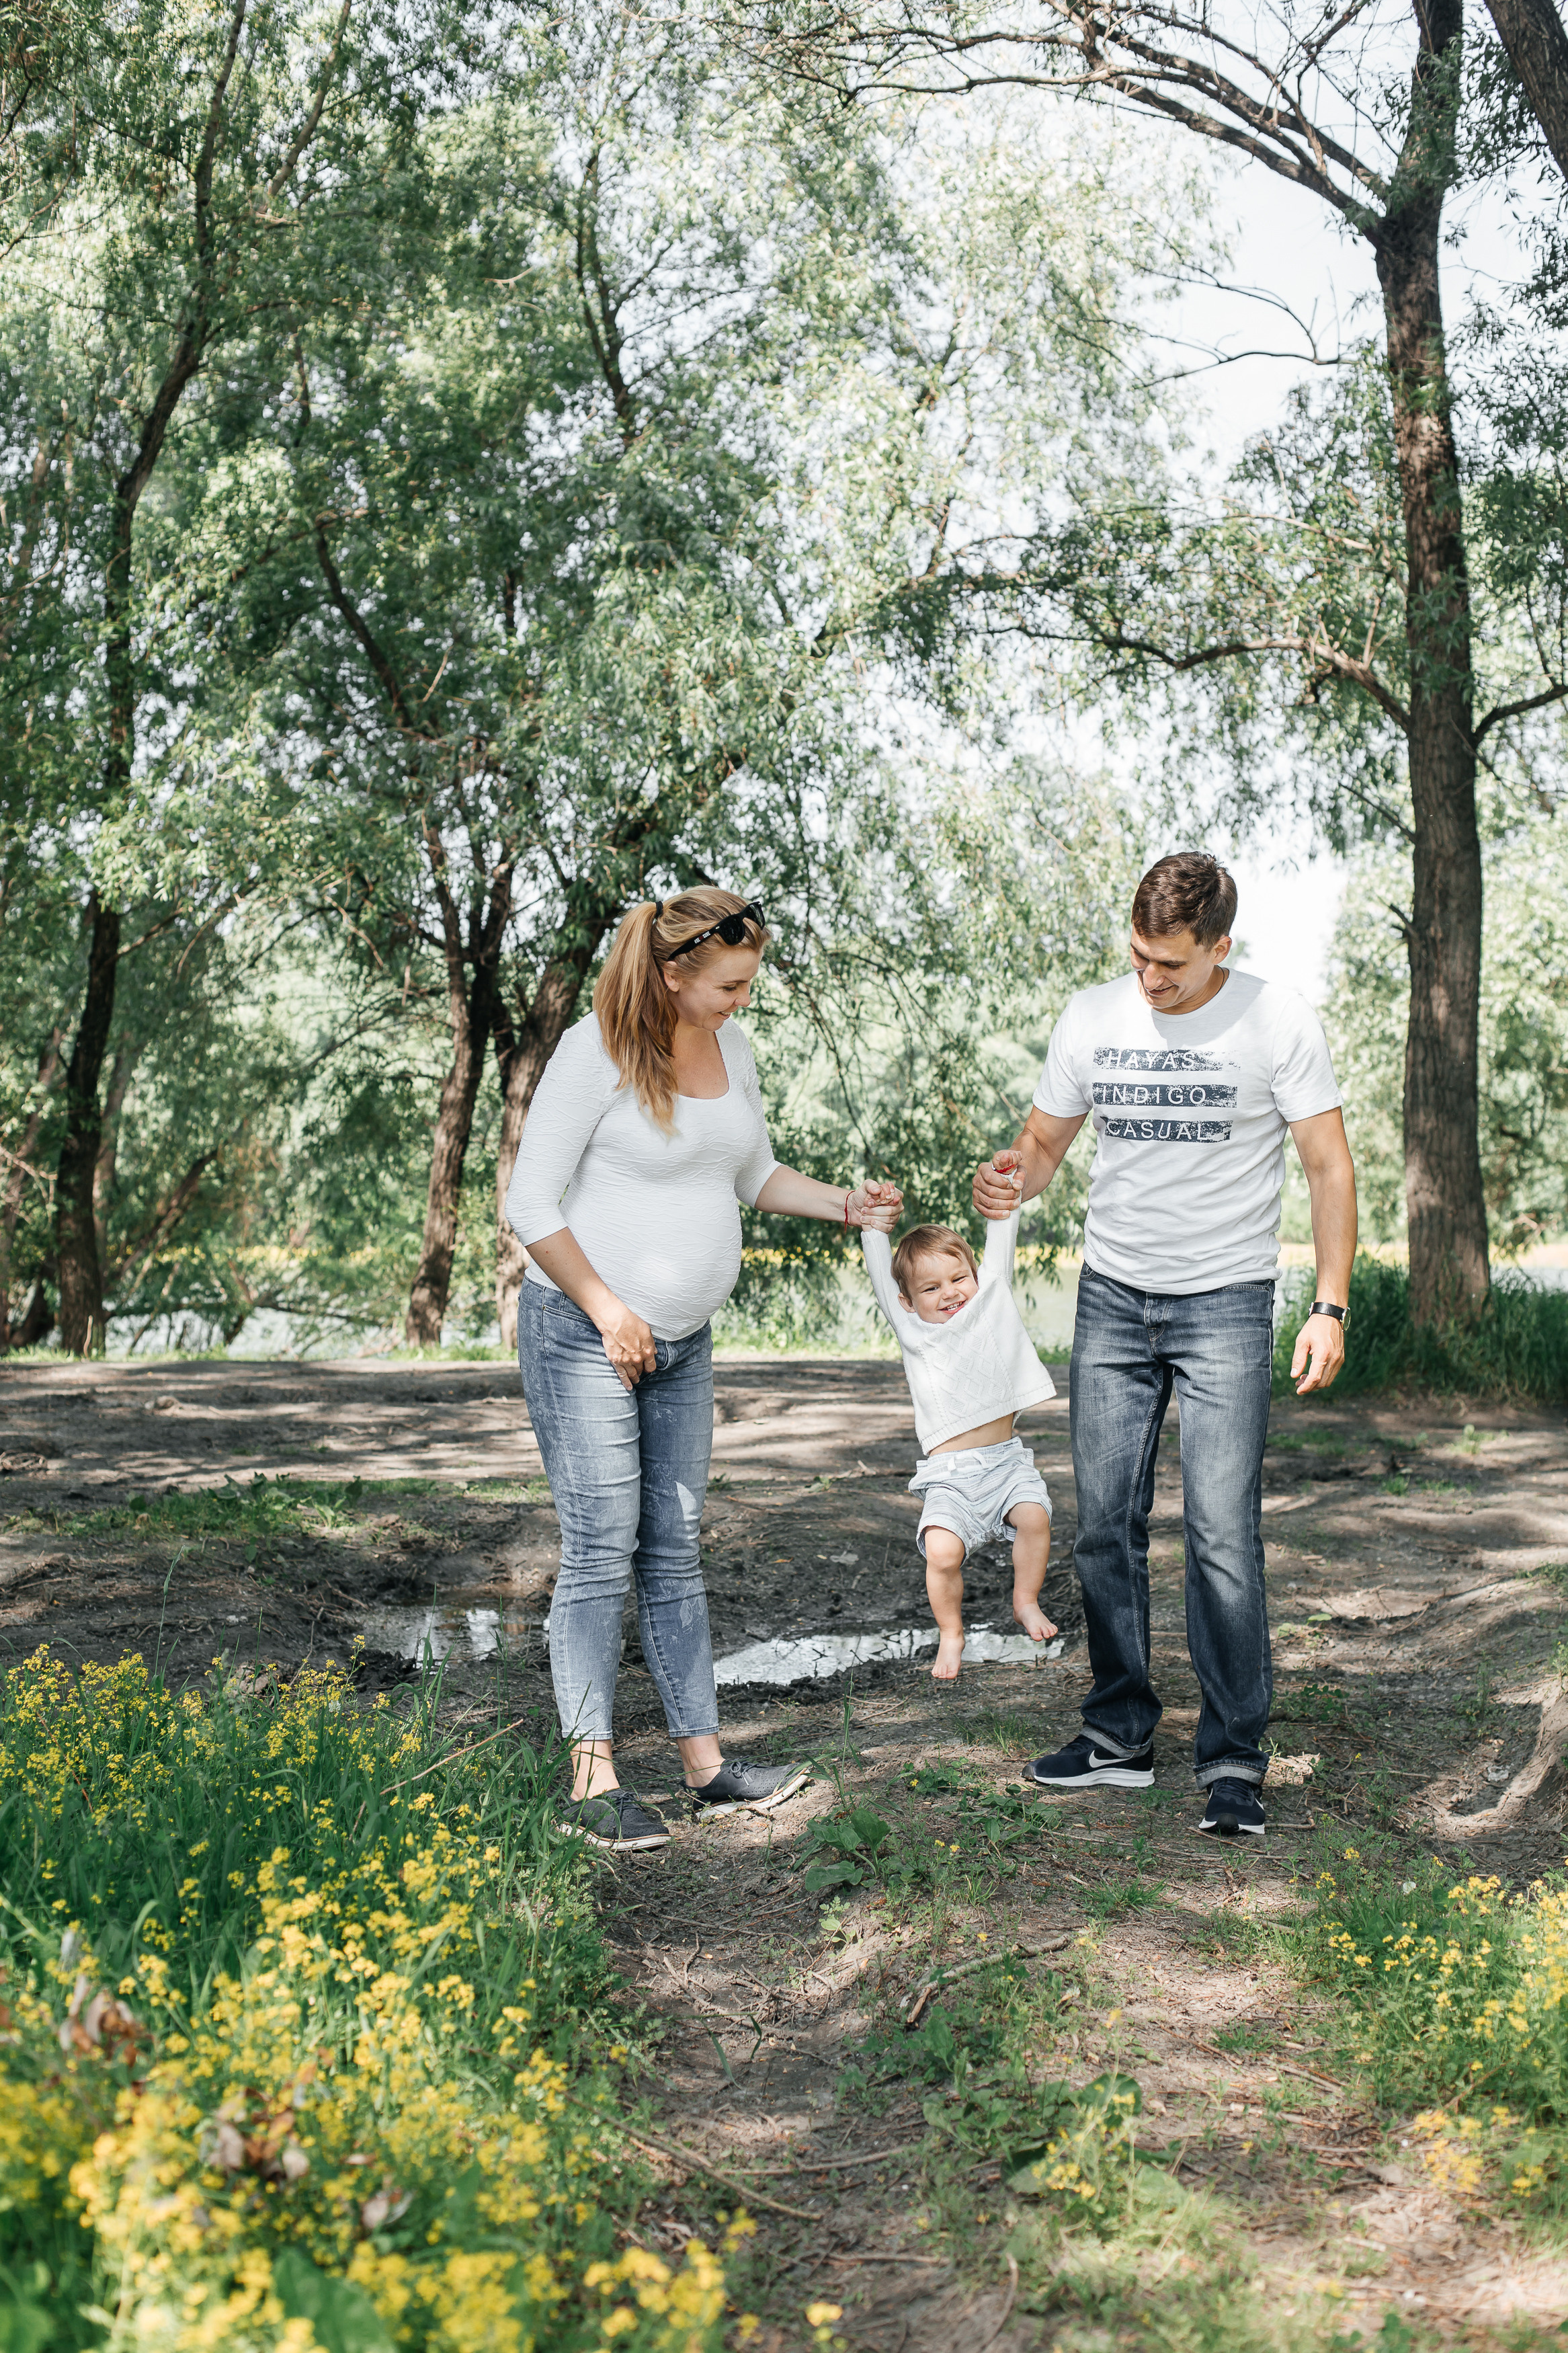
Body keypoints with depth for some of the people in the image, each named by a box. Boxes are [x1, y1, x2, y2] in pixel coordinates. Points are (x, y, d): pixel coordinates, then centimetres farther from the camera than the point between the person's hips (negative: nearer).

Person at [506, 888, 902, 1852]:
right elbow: (531, 1203, -14)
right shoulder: (597, 1052, -15)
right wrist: (608, 1312, -15)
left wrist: (844, 1204, 5)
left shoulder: (732, 1048, 7)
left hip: (684, 1341, 7)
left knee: (676, 1547, 11)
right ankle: (594, 1778, 0)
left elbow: (756, 1174, 21)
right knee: (602, 1553, -7)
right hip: (585, 1336, -7)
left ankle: (706, 1760, 18)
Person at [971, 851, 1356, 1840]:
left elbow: (1331, 1166, -4)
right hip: (1112, 1298, 4)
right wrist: (1012, 1177, -12)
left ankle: (1235, 1760, 1)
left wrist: (1331, 1307, -11)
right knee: (1107, 1525, 5)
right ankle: (1121, 1733, 18)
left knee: (1223, 1530, -9)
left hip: (1227, 1303, -4)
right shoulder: (1092, 1017, 3)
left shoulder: (1279, 1021, -7)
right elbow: (1046, 1139, 12)